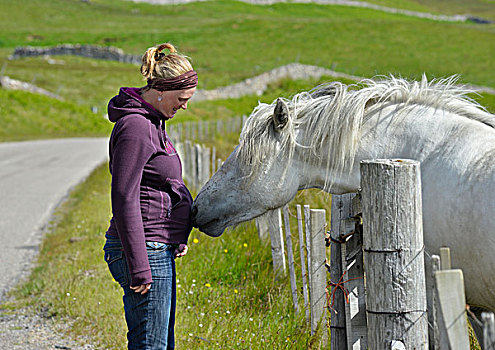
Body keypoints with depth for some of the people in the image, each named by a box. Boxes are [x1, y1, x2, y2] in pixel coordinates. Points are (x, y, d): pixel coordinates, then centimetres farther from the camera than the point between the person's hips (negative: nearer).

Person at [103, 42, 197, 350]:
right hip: (147, 251, -10)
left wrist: (178, 237, 21)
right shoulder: (135, 127, -18)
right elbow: (125, 200, -22)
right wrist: (139, 268, -23)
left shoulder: (153, 121, 14)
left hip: (161, 248, 10)